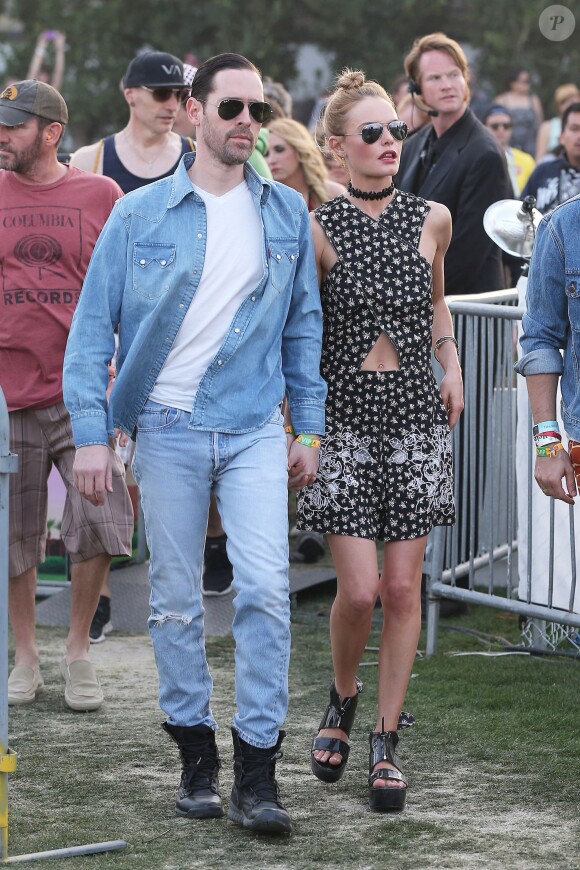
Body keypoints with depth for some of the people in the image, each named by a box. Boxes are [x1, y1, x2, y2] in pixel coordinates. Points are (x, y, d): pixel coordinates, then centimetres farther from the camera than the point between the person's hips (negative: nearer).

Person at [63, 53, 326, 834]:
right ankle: (195, 754, 20)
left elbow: (303, 326, 13)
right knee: (176, 600, 6)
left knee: (265, 588, -12)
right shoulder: (139, 215, -1)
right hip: (168, 427, 0)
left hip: (255, 428, 0)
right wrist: (91, 435, -6)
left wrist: (309, 428, 9)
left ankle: (257, 772, -7)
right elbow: (93, 327, 0)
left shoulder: (286, 213, 6)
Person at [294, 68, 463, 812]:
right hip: (345, 414, -3)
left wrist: (452, 366, 11)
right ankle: (342, 701, 20)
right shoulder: (318, 230, -5)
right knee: (359, 589, -9)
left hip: (416, 415, 3)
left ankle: (386, 743, 11)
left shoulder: (431, 219, 5)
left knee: (403, 588, 1)